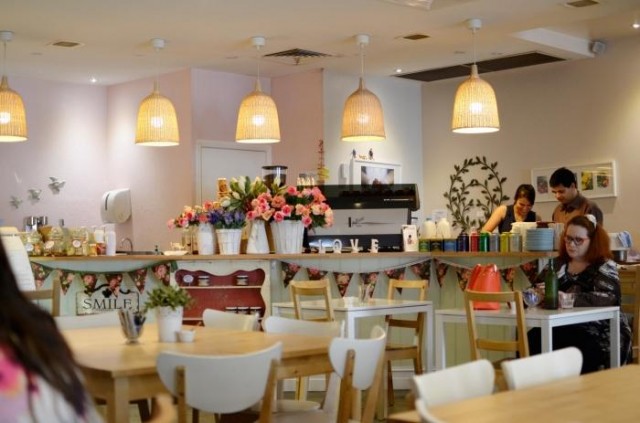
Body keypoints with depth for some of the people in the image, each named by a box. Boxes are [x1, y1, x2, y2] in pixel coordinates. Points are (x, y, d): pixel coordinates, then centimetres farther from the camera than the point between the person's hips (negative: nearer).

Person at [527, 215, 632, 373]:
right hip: (565, 329, 5)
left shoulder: (605, 266, -2)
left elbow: (609, 298, -20)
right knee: (531, 341, -24)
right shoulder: (558, 264, 15)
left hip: (601, 335, -4)